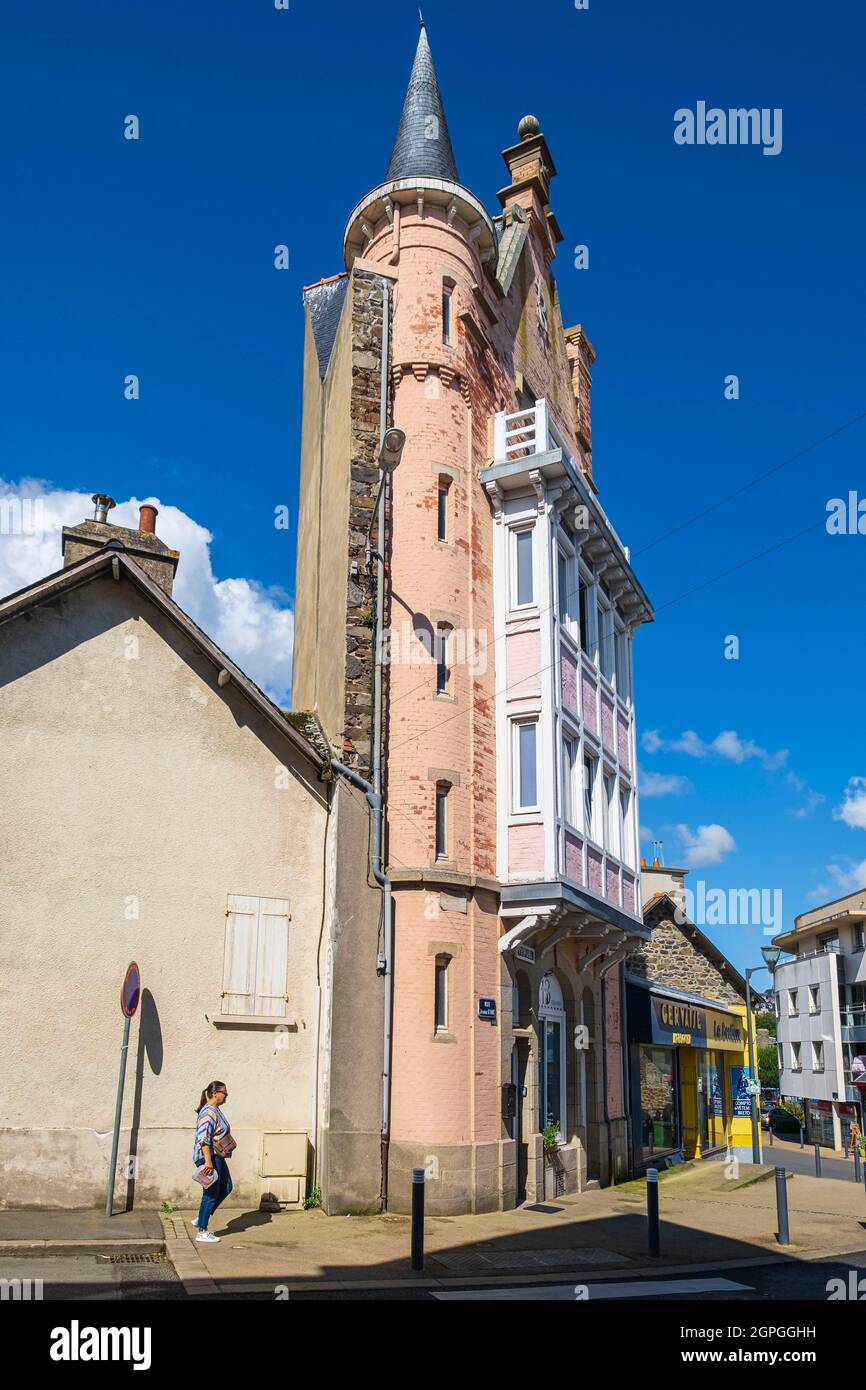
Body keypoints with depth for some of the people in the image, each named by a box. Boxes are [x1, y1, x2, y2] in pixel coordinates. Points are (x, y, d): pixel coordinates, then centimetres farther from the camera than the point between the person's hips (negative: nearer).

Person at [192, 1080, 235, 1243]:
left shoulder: (215, 1110, 12)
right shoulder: (208, 1113, -20)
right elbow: (203, 1139, -26)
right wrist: (208, 1161, -30)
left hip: (217, 1156, 11)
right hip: (208, 1157, -11)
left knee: (226, 1187, 15)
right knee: (211, 1193, -2)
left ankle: (201, 1219, 23)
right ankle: (201, 1231, 8)